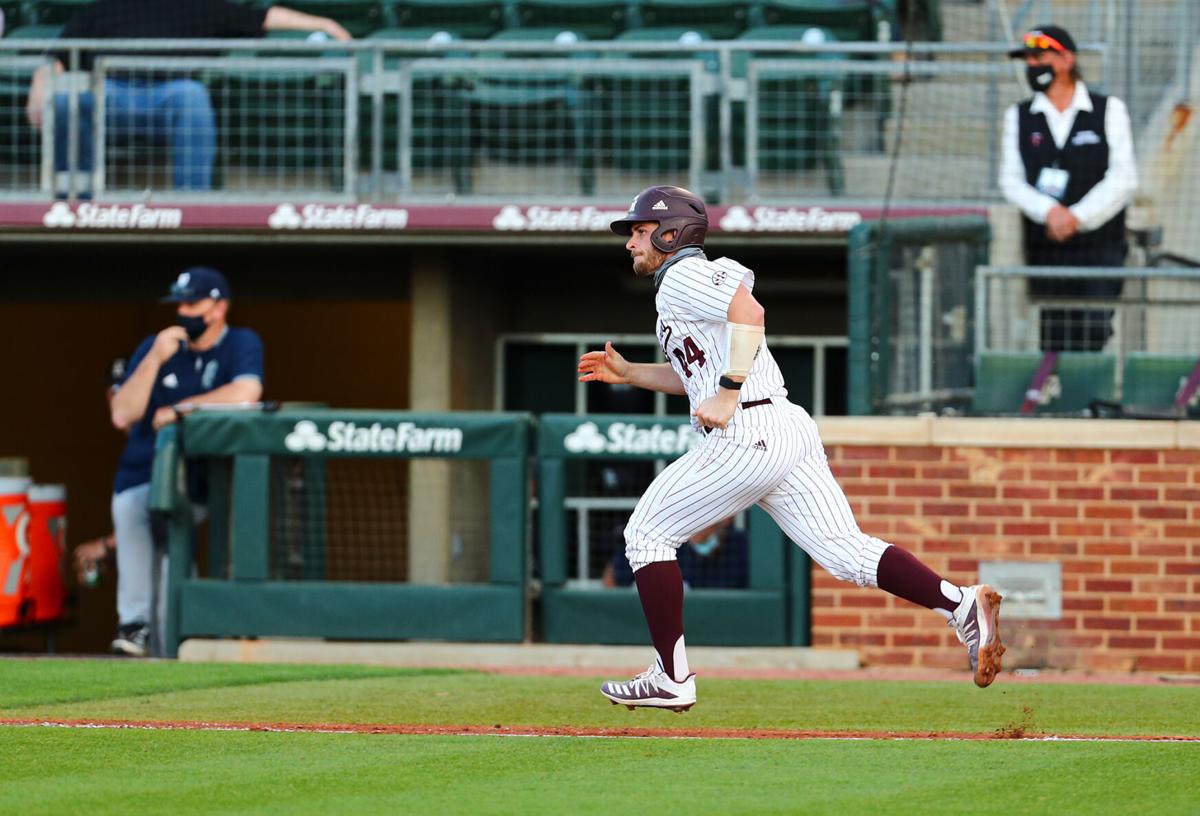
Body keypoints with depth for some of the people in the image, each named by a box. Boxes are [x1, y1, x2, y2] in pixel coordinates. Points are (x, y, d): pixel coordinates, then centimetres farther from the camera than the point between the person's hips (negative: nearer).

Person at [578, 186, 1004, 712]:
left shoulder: (682, 276, -2)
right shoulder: (684, 286, 28)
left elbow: (749, 312, -21)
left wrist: (726, 395, -21)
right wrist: (627, 372, 31)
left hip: (746, 436, -9)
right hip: (790, 431, 9)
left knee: (646, 534, 5)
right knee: (846, 552, -1)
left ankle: (672, 679, 2)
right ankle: (959, 604, -21)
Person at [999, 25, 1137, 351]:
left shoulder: (1109, 111, 6)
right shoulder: (1019, 116, 13)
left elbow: (1122, 180, -2)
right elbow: (1011, 180, 4)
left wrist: (1077, 217, -13)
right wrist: (1049, 211, -14)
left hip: (1098, 248, -2)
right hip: (1043, 249, 2)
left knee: (1092, 334, -14)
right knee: (1051, 344, -3)